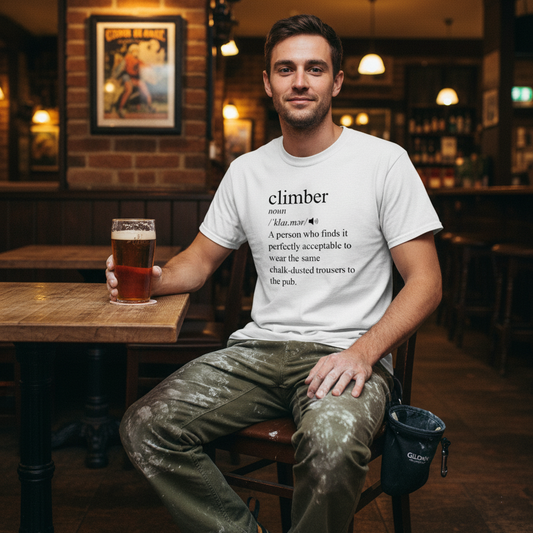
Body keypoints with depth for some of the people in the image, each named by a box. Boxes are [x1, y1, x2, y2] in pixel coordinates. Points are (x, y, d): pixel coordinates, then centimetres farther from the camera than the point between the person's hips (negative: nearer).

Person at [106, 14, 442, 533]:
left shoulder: (384, 161, 0)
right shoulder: (246, 170, 13)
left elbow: (425, 281, -2)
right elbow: (201, 258, 21)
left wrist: (362, 352, -19)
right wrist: (154, 279, -3)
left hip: (348, 352, -4)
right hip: (260, 348, 4)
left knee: (331, 446, -37)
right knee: (144, 427, -17)